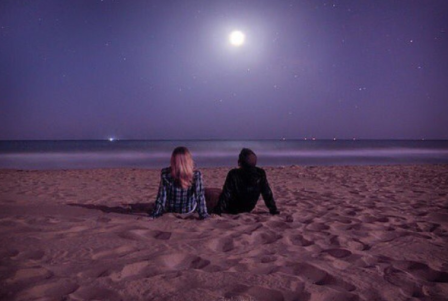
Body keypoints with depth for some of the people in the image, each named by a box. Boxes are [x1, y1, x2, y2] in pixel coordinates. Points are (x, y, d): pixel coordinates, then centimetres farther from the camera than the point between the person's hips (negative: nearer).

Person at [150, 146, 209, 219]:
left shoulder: (165, 174, -24)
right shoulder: (196, 175, -26)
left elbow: (161, 195, -16)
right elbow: (200, 196, -21)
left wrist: (155, 214, -6)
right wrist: (204, 215, -11)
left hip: (170, 209, 1)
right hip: (190, 210, -1)